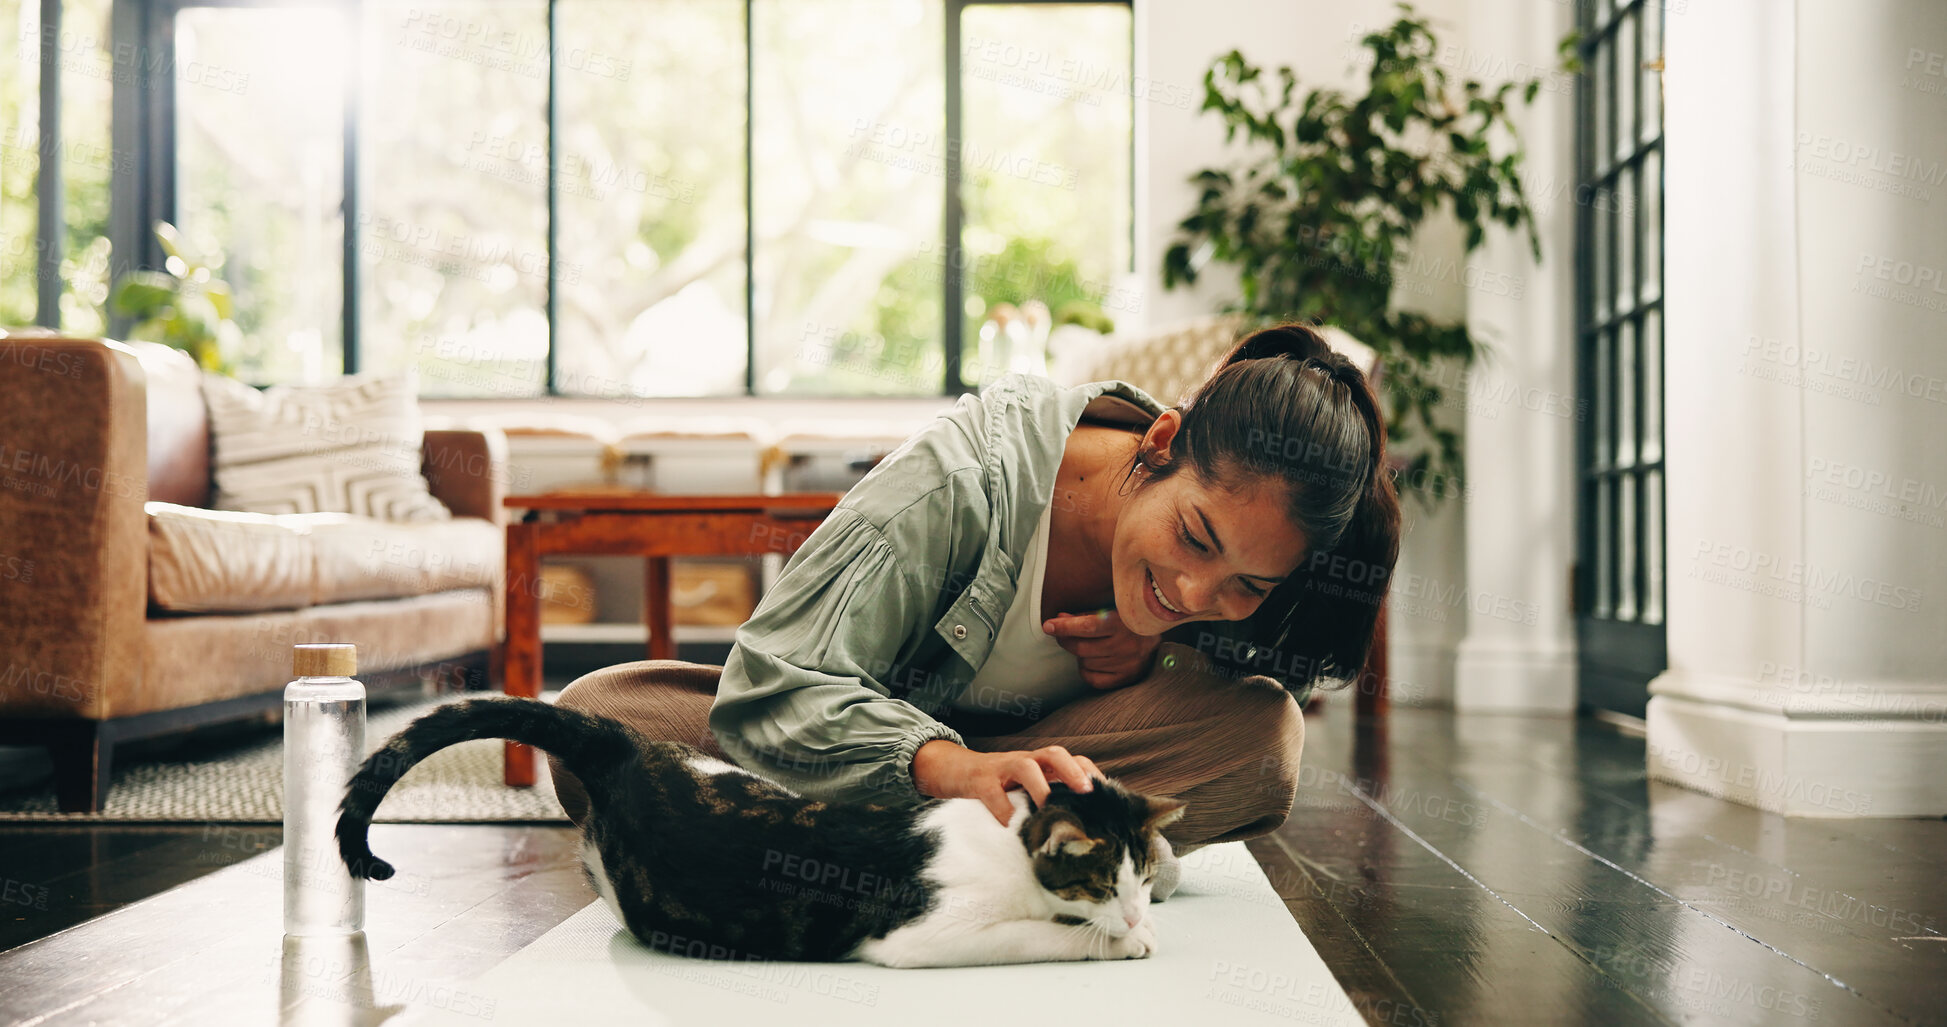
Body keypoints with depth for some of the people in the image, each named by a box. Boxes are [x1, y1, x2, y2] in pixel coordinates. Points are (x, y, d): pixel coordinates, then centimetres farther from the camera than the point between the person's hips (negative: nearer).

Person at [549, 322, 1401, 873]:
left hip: (1049, 756, 3)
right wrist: (950, 765, -53)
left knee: (1262, 738, -30)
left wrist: (1158, 655, -25)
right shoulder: (969, 481, -31)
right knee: (595, 717, -30)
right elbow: (771, 688, -34)